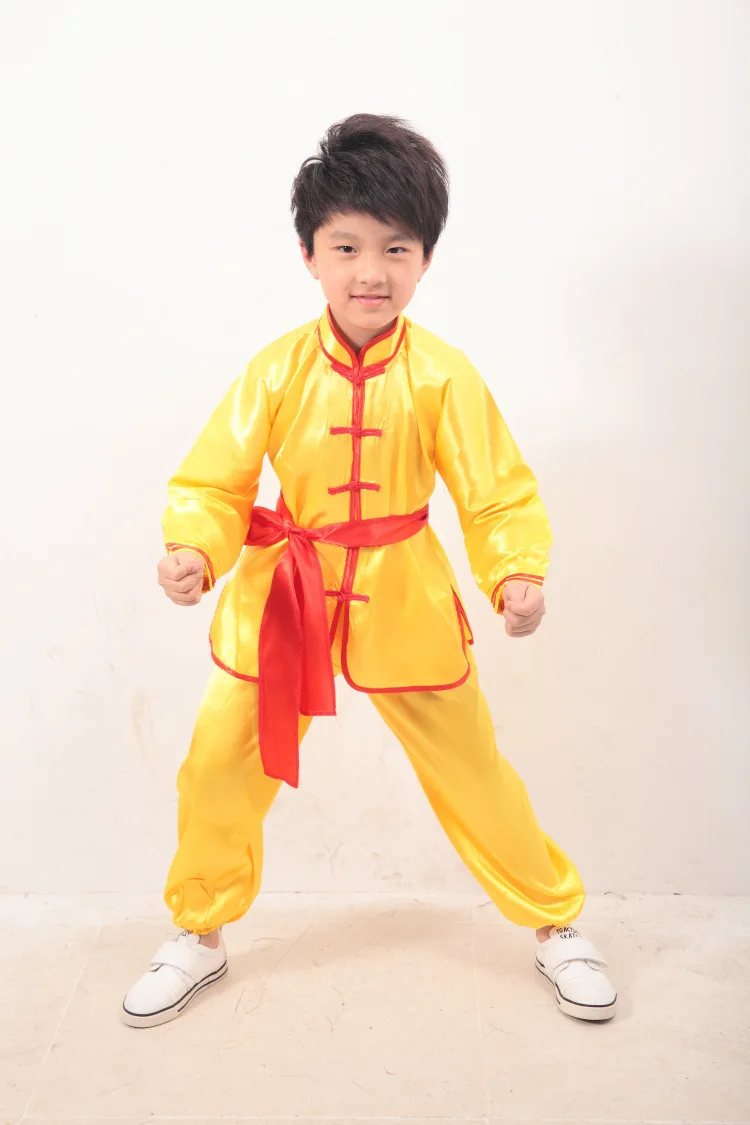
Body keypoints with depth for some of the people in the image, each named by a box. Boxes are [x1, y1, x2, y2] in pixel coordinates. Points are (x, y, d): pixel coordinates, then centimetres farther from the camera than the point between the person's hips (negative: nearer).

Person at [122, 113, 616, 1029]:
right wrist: (192, 549, -25)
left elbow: (498, 493, -9)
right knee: (217, 763, 3)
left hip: (405, 600, -1)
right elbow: (215, 478, -6)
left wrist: (518, 575, -26)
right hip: (280, 597, 1)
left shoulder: (443, 375, -10)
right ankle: (197, 937, 29)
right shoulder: (277, 369, -8)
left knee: (472, 768, 9)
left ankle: (555, 926, 33)